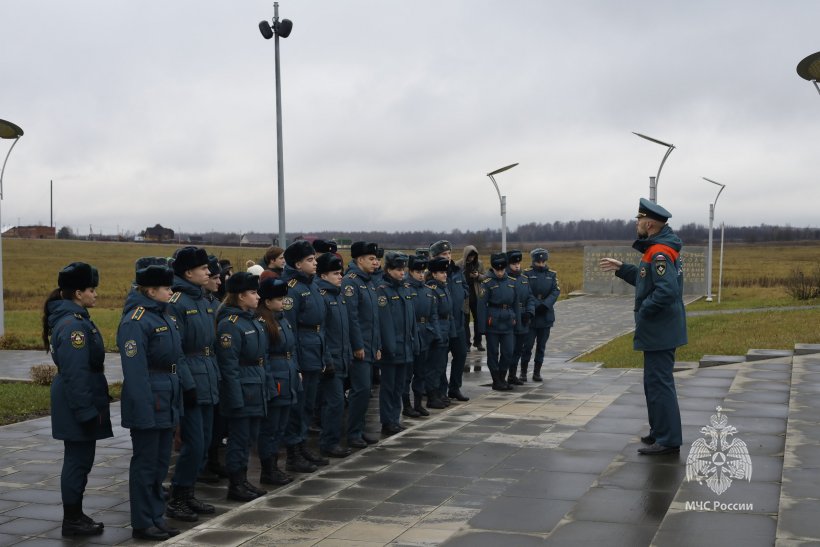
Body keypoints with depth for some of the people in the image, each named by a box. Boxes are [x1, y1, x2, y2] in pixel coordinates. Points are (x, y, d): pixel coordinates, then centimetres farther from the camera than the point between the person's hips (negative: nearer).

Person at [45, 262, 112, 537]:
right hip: (79, 404, -10)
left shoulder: (75, 318, 11)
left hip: (76, 404, 10)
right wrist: (86, 411, -21)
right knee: (78, 460, 0)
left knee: (79, 459, 16)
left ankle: (75, 515, 26)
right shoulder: (72, 325, -20)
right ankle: (72, 521, 10)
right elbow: (75, 374, -23)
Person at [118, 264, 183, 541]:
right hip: (149, 401, -9)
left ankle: (156, 517, 25)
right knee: (146, 463, 1)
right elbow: (135, 371, -20)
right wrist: (144, 411, -22)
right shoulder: (135, 321, -16)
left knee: (161, 463, 15)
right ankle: (142, 523, 12)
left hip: (168, 399, 9)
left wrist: (175, 401, 16)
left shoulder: (164, 315, 13)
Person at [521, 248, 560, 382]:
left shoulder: (551, 274, 7)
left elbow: (556, 292, -4)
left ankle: (537, 372, 16)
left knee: (541, 345, 8)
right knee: (527, 344, -3)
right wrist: (537, 305, -22)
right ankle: (523, 372, 8)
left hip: (546, 316, 3)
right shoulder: (527, 273, -2)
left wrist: (546, 305, -19)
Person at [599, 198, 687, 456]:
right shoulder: (657, 250, 12)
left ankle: (668, 440, -1)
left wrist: (644, 311, -21)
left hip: (659, 330, -11)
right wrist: (621, 268, 20)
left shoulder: (660, 254, -21)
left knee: (659, 383, -6)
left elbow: (667, 290, -31)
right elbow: (646, 279, 24)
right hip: (661, 330, 11)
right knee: (656, 381, 19)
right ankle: (659, 432, 30)